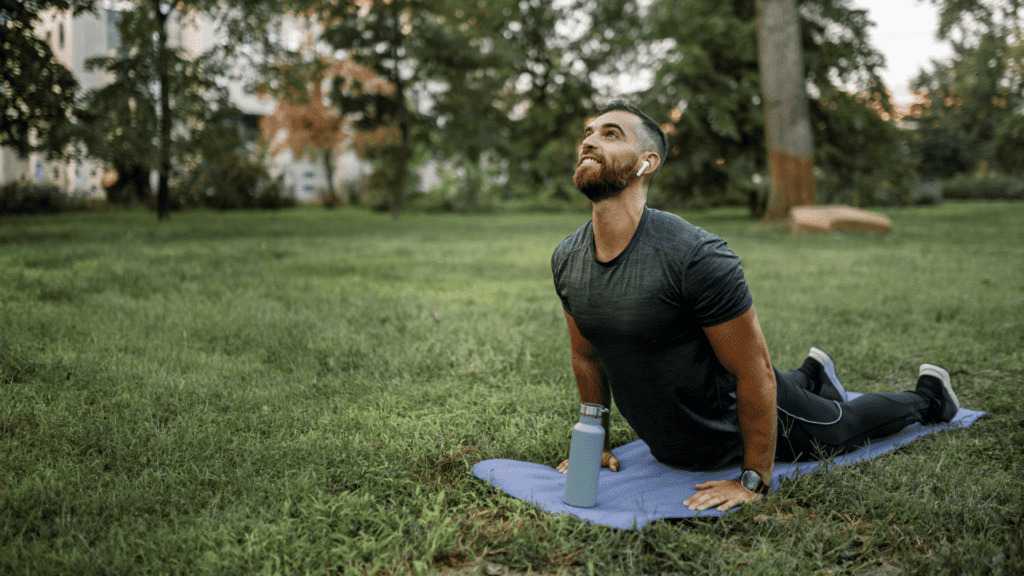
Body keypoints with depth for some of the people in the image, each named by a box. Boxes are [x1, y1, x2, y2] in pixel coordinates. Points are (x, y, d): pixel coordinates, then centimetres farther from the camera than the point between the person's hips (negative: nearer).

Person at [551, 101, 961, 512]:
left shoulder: (694, 256, -36)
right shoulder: (566, 260, -16)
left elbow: (754, 373, -28)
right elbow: (587, 356, 1)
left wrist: (754, 481, -24)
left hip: (739, 427, -6)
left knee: (843, 425, 23)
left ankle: (928, 396, 51)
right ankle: (811, 375, 65)